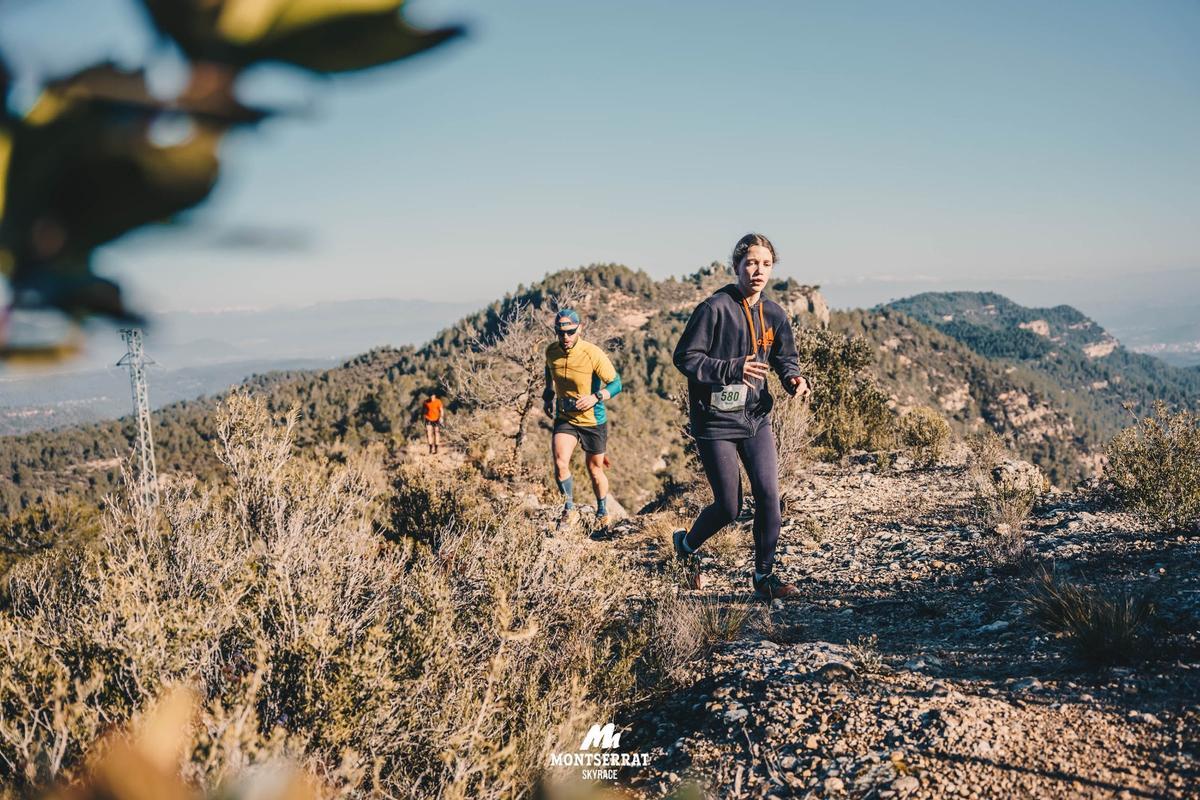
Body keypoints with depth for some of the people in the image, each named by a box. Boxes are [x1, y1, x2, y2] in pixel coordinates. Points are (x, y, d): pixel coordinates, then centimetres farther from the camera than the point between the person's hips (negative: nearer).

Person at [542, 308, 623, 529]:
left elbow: (616, 384, -16)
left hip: (593, 420, -3)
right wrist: (548, 395, 9)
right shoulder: (551, 351, -8)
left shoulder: (593, 354, -23)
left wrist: (596, 397, -31)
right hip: (564, 417, 3)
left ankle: (602, 512, 35)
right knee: (560, 464, -17)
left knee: (595, 470, 11)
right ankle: (569, 511, 4)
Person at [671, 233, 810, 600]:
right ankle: (686, 545, 31)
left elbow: (785, 359, 16)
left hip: (756, 418, 6)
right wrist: (733, 369, -25)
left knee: (769, 495, -2)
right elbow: (685, 357, -14)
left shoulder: (773, 314, 5)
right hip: (716, 421, -5)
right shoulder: (714, 308, -14)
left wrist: (795, 380, -7)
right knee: (728, 507, 1)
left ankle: (764, 575, 14)